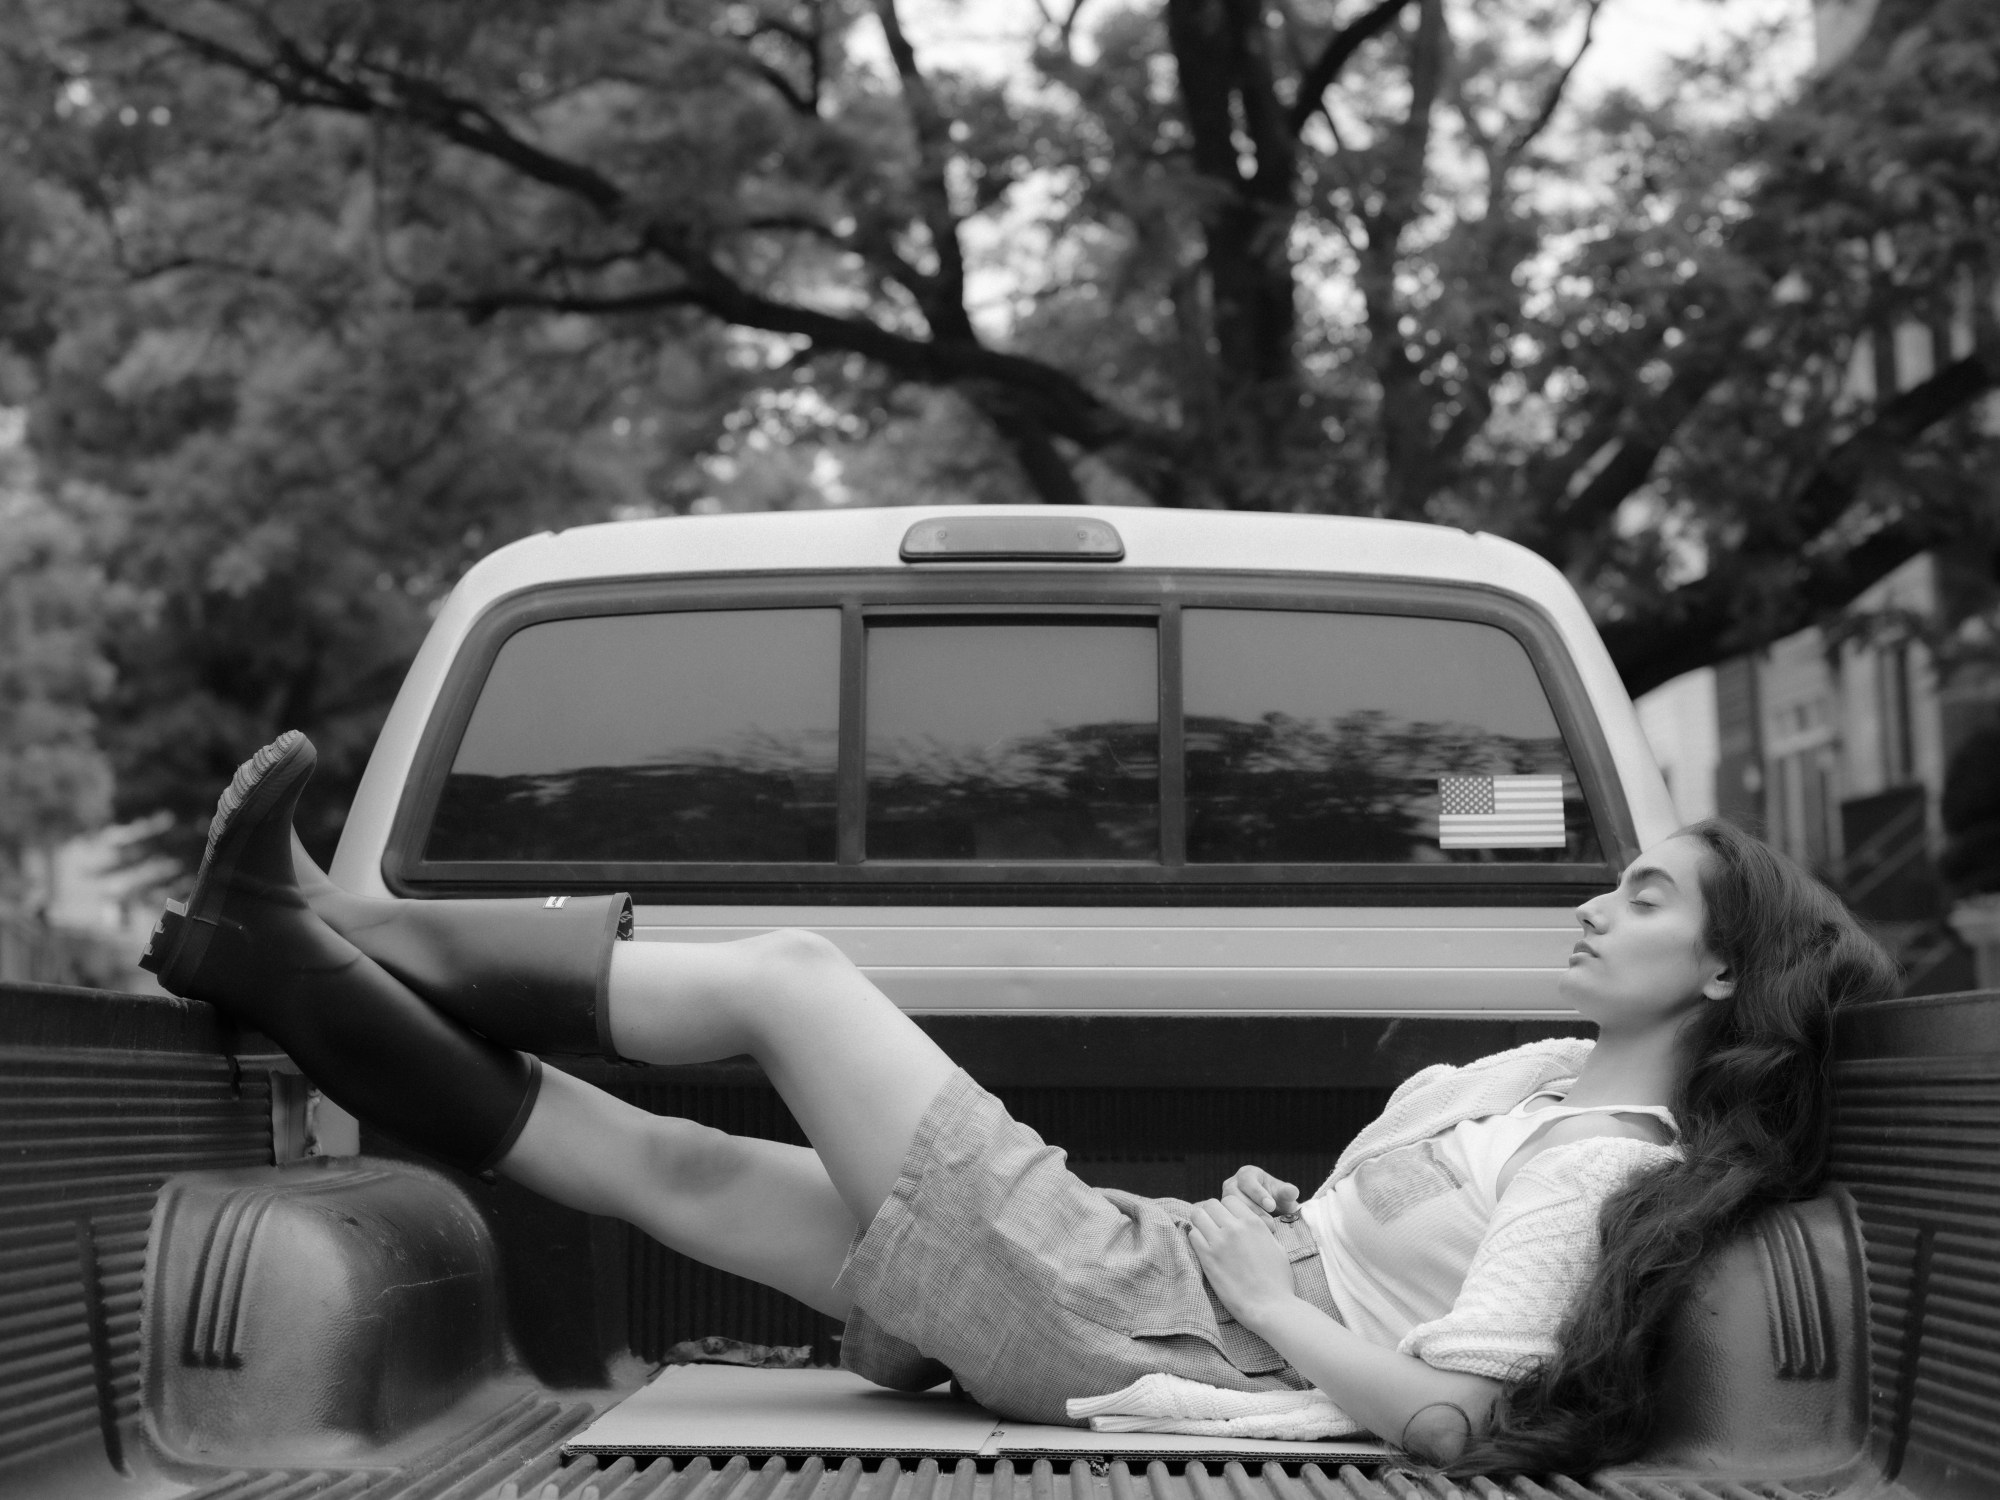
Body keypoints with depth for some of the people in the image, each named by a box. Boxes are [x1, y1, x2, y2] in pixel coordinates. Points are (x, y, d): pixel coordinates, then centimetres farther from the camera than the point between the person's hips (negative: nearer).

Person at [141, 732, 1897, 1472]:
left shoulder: (1604, 1172, -14)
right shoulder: (1555, 1074, 14)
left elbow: (1447, 1414, -25)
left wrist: (1263, 1282, -13)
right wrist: (1272, 1222, 4)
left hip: (1114, 1318, -8)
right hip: (1144, 1255, 8)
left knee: (790, 971, -7)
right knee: (668, 1160, 6)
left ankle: (366, 933, 7)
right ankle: (299, 974, 13)